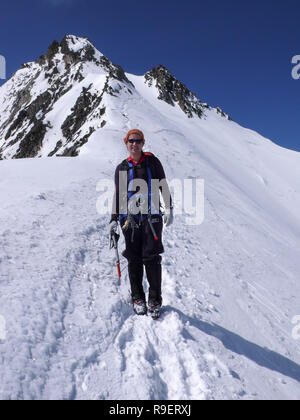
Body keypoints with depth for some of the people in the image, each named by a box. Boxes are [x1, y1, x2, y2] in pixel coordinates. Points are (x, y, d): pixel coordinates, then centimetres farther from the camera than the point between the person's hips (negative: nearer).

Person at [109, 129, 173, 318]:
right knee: (134, 259, 3)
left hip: (152, 217, -2)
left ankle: (155, 299, 8)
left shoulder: (152, 161, 7)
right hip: (130, 218, 2)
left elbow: (164, 186, 6)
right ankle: (138, 297, 19)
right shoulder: (121, 168, 12)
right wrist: (114, 219, 8)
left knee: (152, 259, -5)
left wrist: (169, 209, -3)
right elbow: (118, 195, 14)